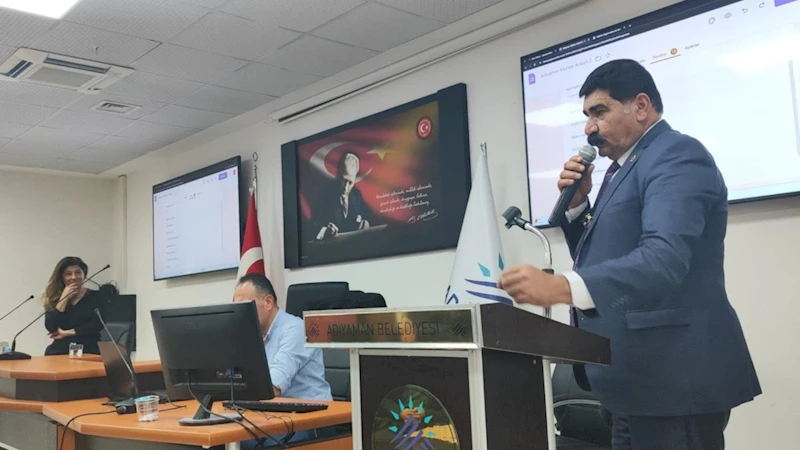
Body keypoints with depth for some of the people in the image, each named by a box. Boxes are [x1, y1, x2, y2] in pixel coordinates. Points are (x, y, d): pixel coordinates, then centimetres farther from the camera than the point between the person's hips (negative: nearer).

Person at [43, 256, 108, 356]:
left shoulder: (98, 297, 7)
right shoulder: (54, 299, 14)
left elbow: (98, 326, -5)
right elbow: (51, 328, 0)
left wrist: (66, 333, -2)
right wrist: (64, 298, -1)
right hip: (59, 351, 2)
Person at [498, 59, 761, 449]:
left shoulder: (676, 155, -12)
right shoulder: (626, 165, 18)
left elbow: (663, 257, -29)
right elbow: (599, 258, 18)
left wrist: (560, 287, -42)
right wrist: (577, 203, 2)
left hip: (674, 378, -9)